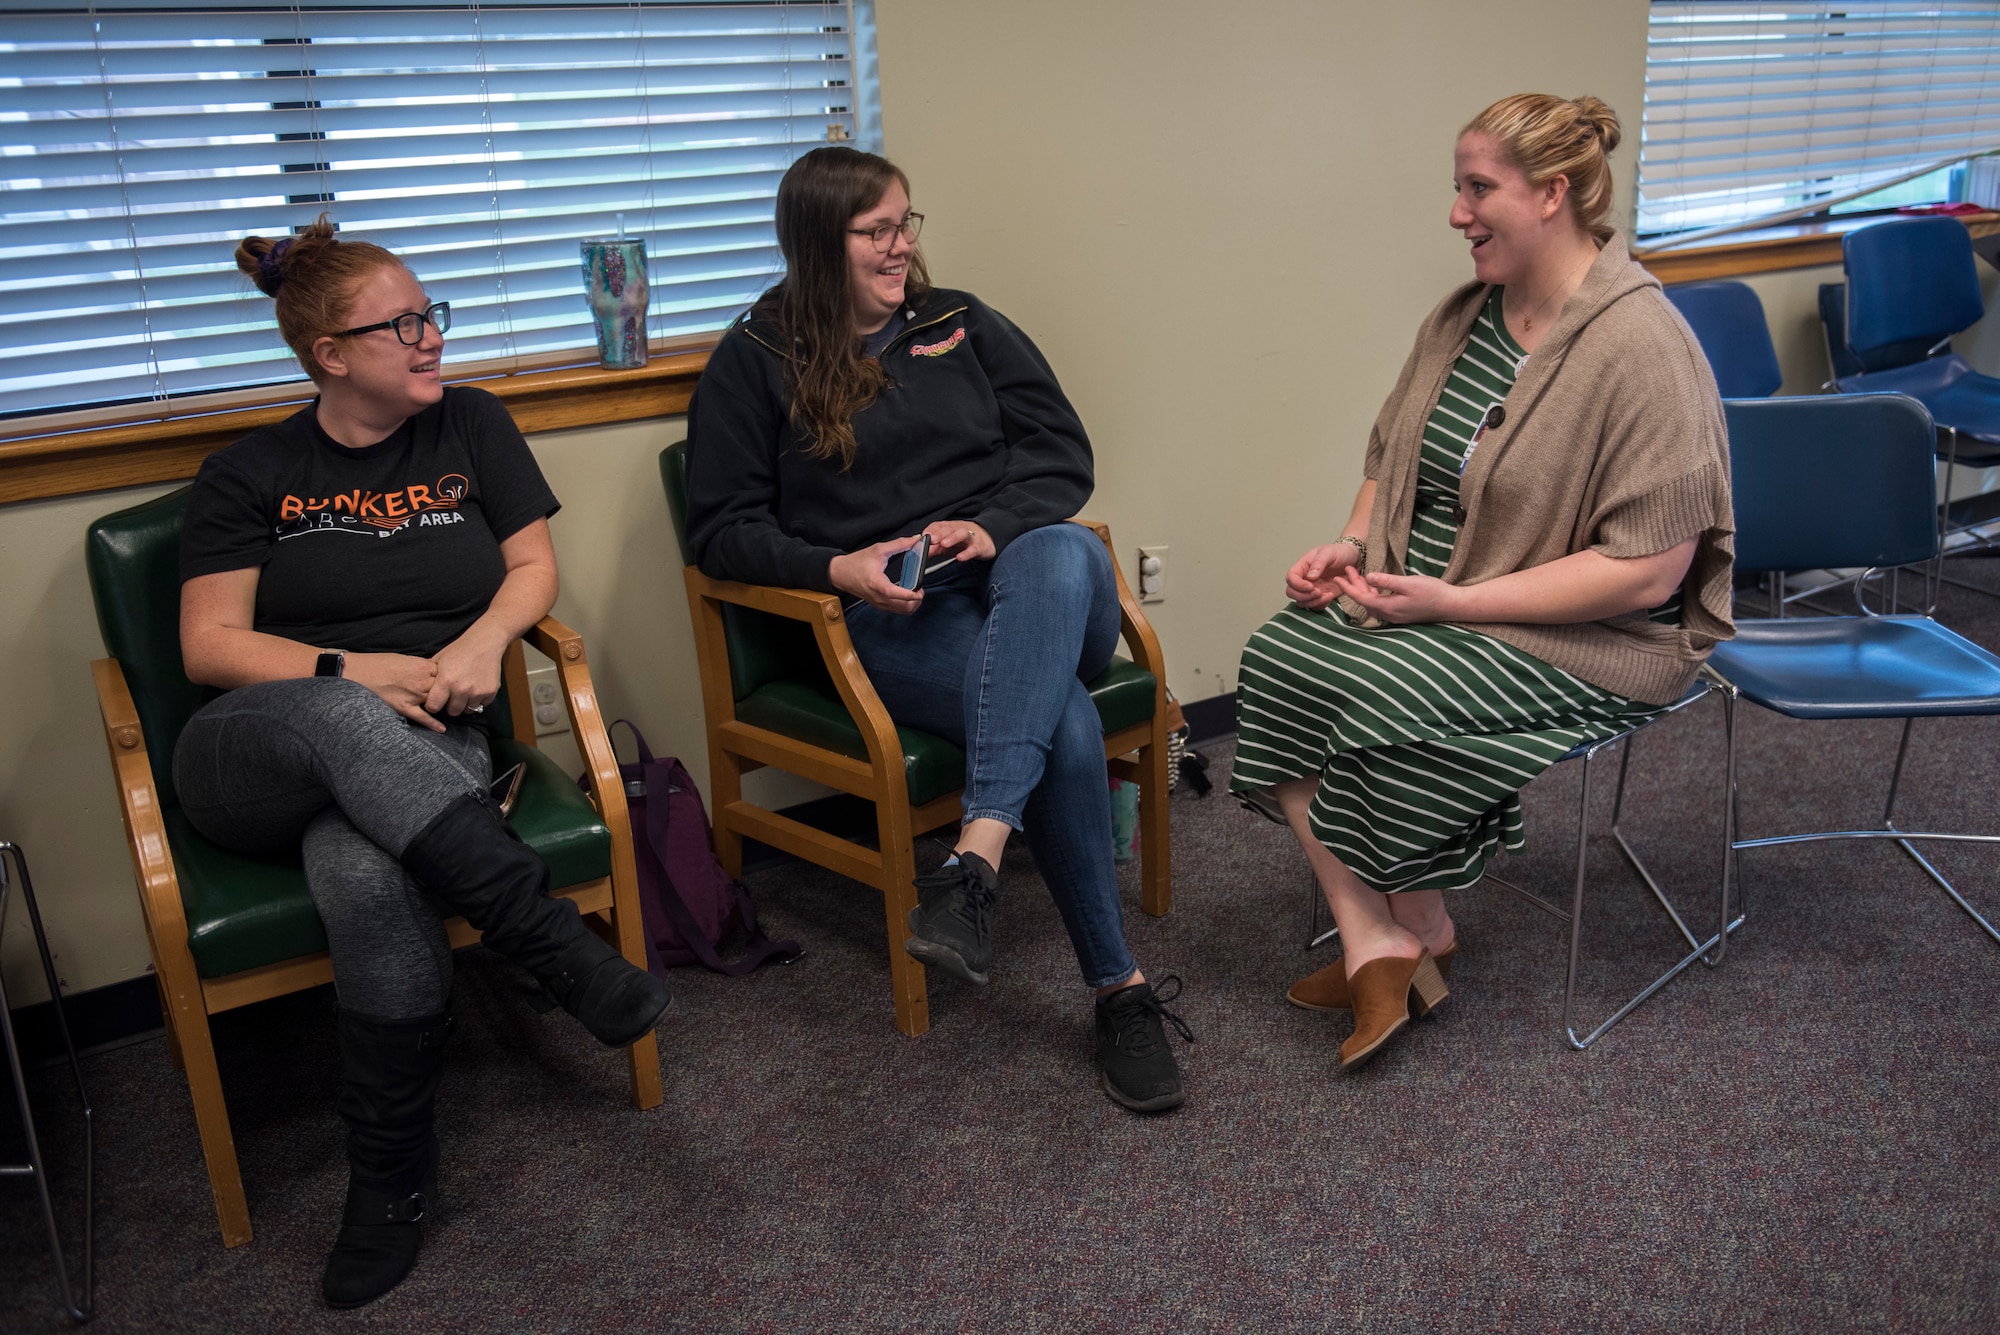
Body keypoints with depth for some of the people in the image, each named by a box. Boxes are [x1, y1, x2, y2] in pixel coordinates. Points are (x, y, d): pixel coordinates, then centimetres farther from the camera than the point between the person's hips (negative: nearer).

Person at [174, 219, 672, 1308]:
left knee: (369, 881, -36)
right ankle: (556, 944, -37)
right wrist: (355, 670, -13)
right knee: (336, 717, -40)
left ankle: (393, 1179, -19)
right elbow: (209, 645, 3)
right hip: (252, 759, 0)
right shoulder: (251, 474, 8)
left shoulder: (470, 425, 13)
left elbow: (534, 567, 12)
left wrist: (482, 641, -9)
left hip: (420, 756, 0)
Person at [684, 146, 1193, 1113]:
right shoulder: (755, 361, 9)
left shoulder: (961, 324, 18)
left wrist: (993, 527, -9)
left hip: (1012, 576, 3)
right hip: (890, 617, -3)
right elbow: (721, 528, 5)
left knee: (1063, 554, -37)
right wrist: (840, 568, -13)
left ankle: (974, 864, -47)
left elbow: (1061, 452, 12)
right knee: (1063, 719, -33)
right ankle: (1120, 988, -22)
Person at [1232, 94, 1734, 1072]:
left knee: (1386, 700, -29)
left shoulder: (1642, 348, -18)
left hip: (1580, 637, -8)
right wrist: (1353, 544, -2)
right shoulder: (1463, 317, 8)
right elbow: (1392, 460, 20)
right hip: (1423, 594, 8)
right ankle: (1371, 941, -13)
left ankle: (1420, 935, 0)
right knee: (1277, 657, -16)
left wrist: (1451, 599, -24)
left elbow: (1648, 569, -22)